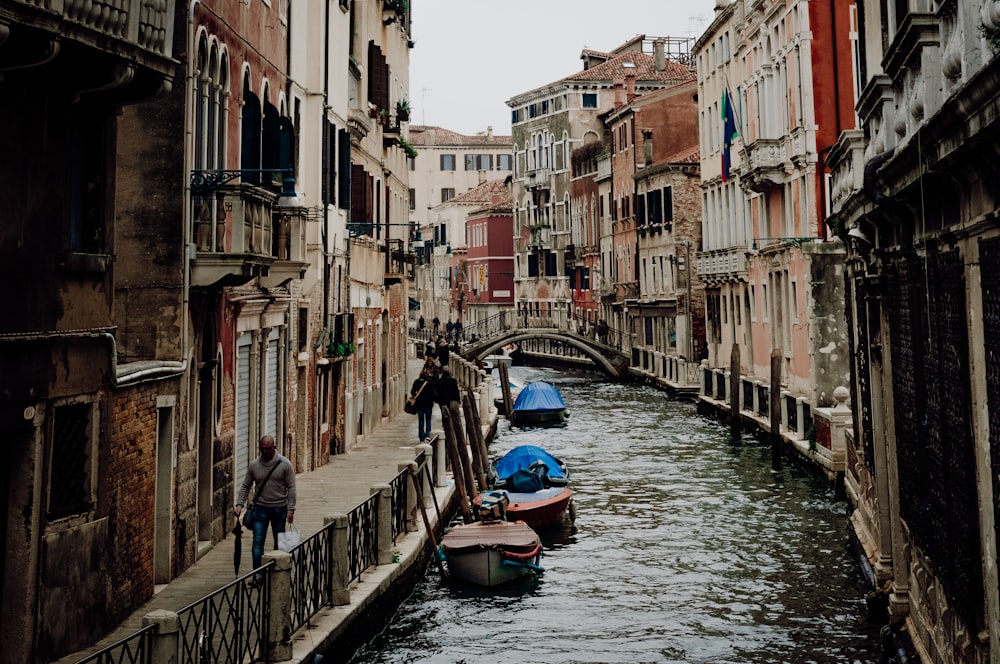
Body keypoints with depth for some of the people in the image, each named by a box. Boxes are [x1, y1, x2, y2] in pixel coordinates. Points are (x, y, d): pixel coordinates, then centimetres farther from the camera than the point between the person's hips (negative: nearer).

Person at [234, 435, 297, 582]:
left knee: (279, 543, 10)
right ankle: (257, 575, -10)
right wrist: (239, 504, -5)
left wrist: (291, 509, -9)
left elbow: (291, 488, -5)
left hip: (279, 509, -1)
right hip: (260, 508, 1)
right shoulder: (254, 465, -1)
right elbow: (245, 486, 7)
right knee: (258, 542, -8)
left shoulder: (284, 464, -6)